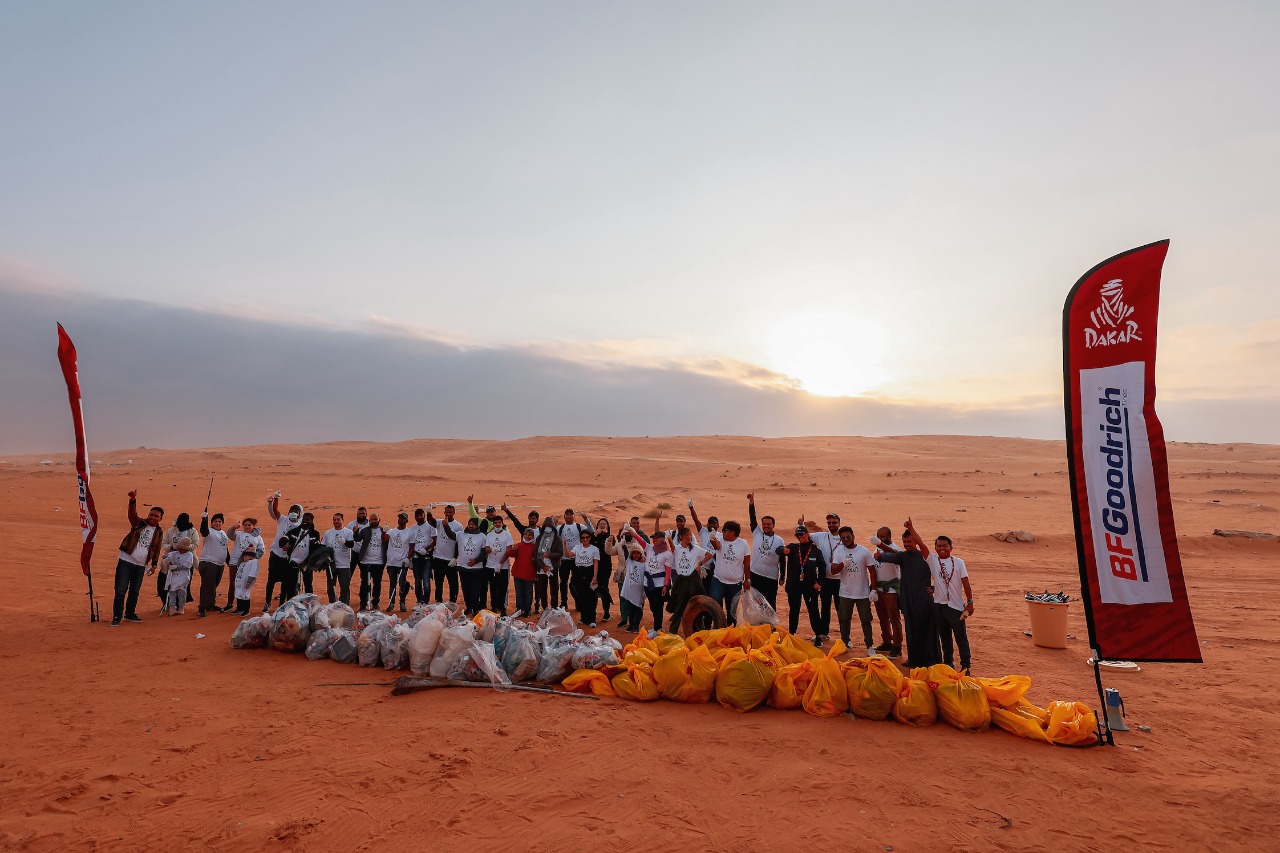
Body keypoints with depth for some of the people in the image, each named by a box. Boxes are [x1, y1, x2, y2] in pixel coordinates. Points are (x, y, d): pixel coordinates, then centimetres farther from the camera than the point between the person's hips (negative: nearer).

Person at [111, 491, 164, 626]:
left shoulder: (158, 532, 8)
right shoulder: (139, 523, 0)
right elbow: (132, 513, -20)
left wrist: (154, 564, 7)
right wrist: (133, 499, -36)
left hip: (140, 566, 3)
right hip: (125, 561, -3)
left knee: (135, 591, 12)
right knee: (120, 591, -4)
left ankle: (130, 614, 27)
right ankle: (116, 617, 4)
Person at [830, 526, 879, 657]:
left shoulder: (864, 551, -7)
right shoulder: (838, 552, -3)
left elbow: (872, 571, -2)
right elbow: (833, 571, -9)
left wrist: (874, 589, -7)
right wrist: (843, 564, -29)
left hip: (863, 593, -2)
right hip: (845, 593, 2)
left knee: (866, 620, 7)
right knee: (844, 619, 12)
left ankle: (869, 646, 18)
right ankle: (844, 643, 26)